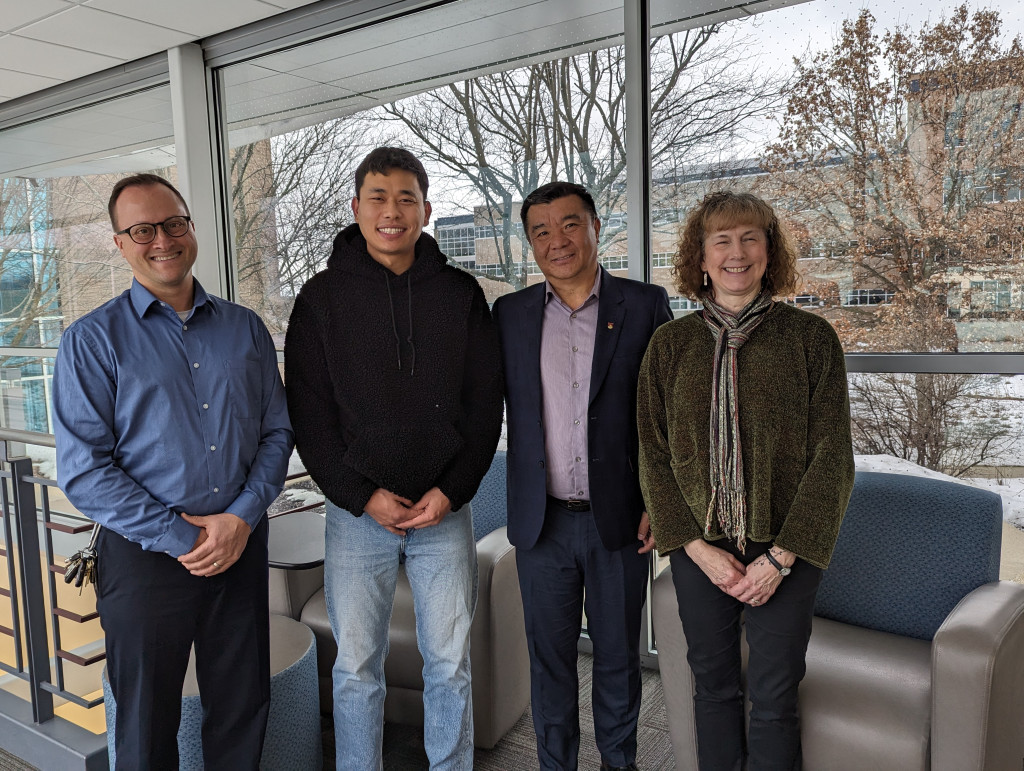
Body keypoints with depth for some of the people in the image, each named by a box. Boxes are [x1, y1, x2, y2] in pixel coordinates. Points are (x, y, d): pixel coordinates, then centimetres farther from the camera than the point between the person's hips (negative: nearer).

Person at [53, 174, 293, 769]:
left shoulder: (245, 329, 6)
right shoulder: (93, 340, -3)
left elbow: (277, 430, 5)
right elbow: (83, 469, -9)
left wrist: (242, 518, -10)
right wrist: (179, 537, -14)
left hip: (242, 547, 3)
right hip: (146, 558, -2)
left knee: (244, 710, 16)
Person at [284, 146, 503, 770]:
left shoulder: (461, 293, 2)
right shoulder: (322, 298, 0)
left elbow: (486, 403, 2)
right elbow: (308, 414, -1)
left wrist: (451, 490, -8)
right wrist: (362, 496, -10)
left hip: (445, 508, 1)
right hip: (356, 512, 0)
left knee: (450, 664, 12)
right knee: (357, 670, 11)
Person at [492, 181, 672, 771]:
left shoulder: (645, 305, -3)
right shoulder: (511, 313, 4)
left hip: (619, 518, -1)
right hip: (542, 521, 1)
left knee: (618, 655, 16)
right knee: (550, 657, 15)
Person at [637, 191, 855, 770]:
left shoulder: (811, 337, -4)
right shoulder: (671, 344, 2)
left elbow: (832, 456, -6)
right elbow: (653, 454, 2)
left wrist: (780, 557, -11)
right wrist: (697, 546, -7)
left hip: (785, 550, -2)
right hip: (698, 547, 2)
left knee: (775, 697, 7)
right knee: (714, 686, 15)